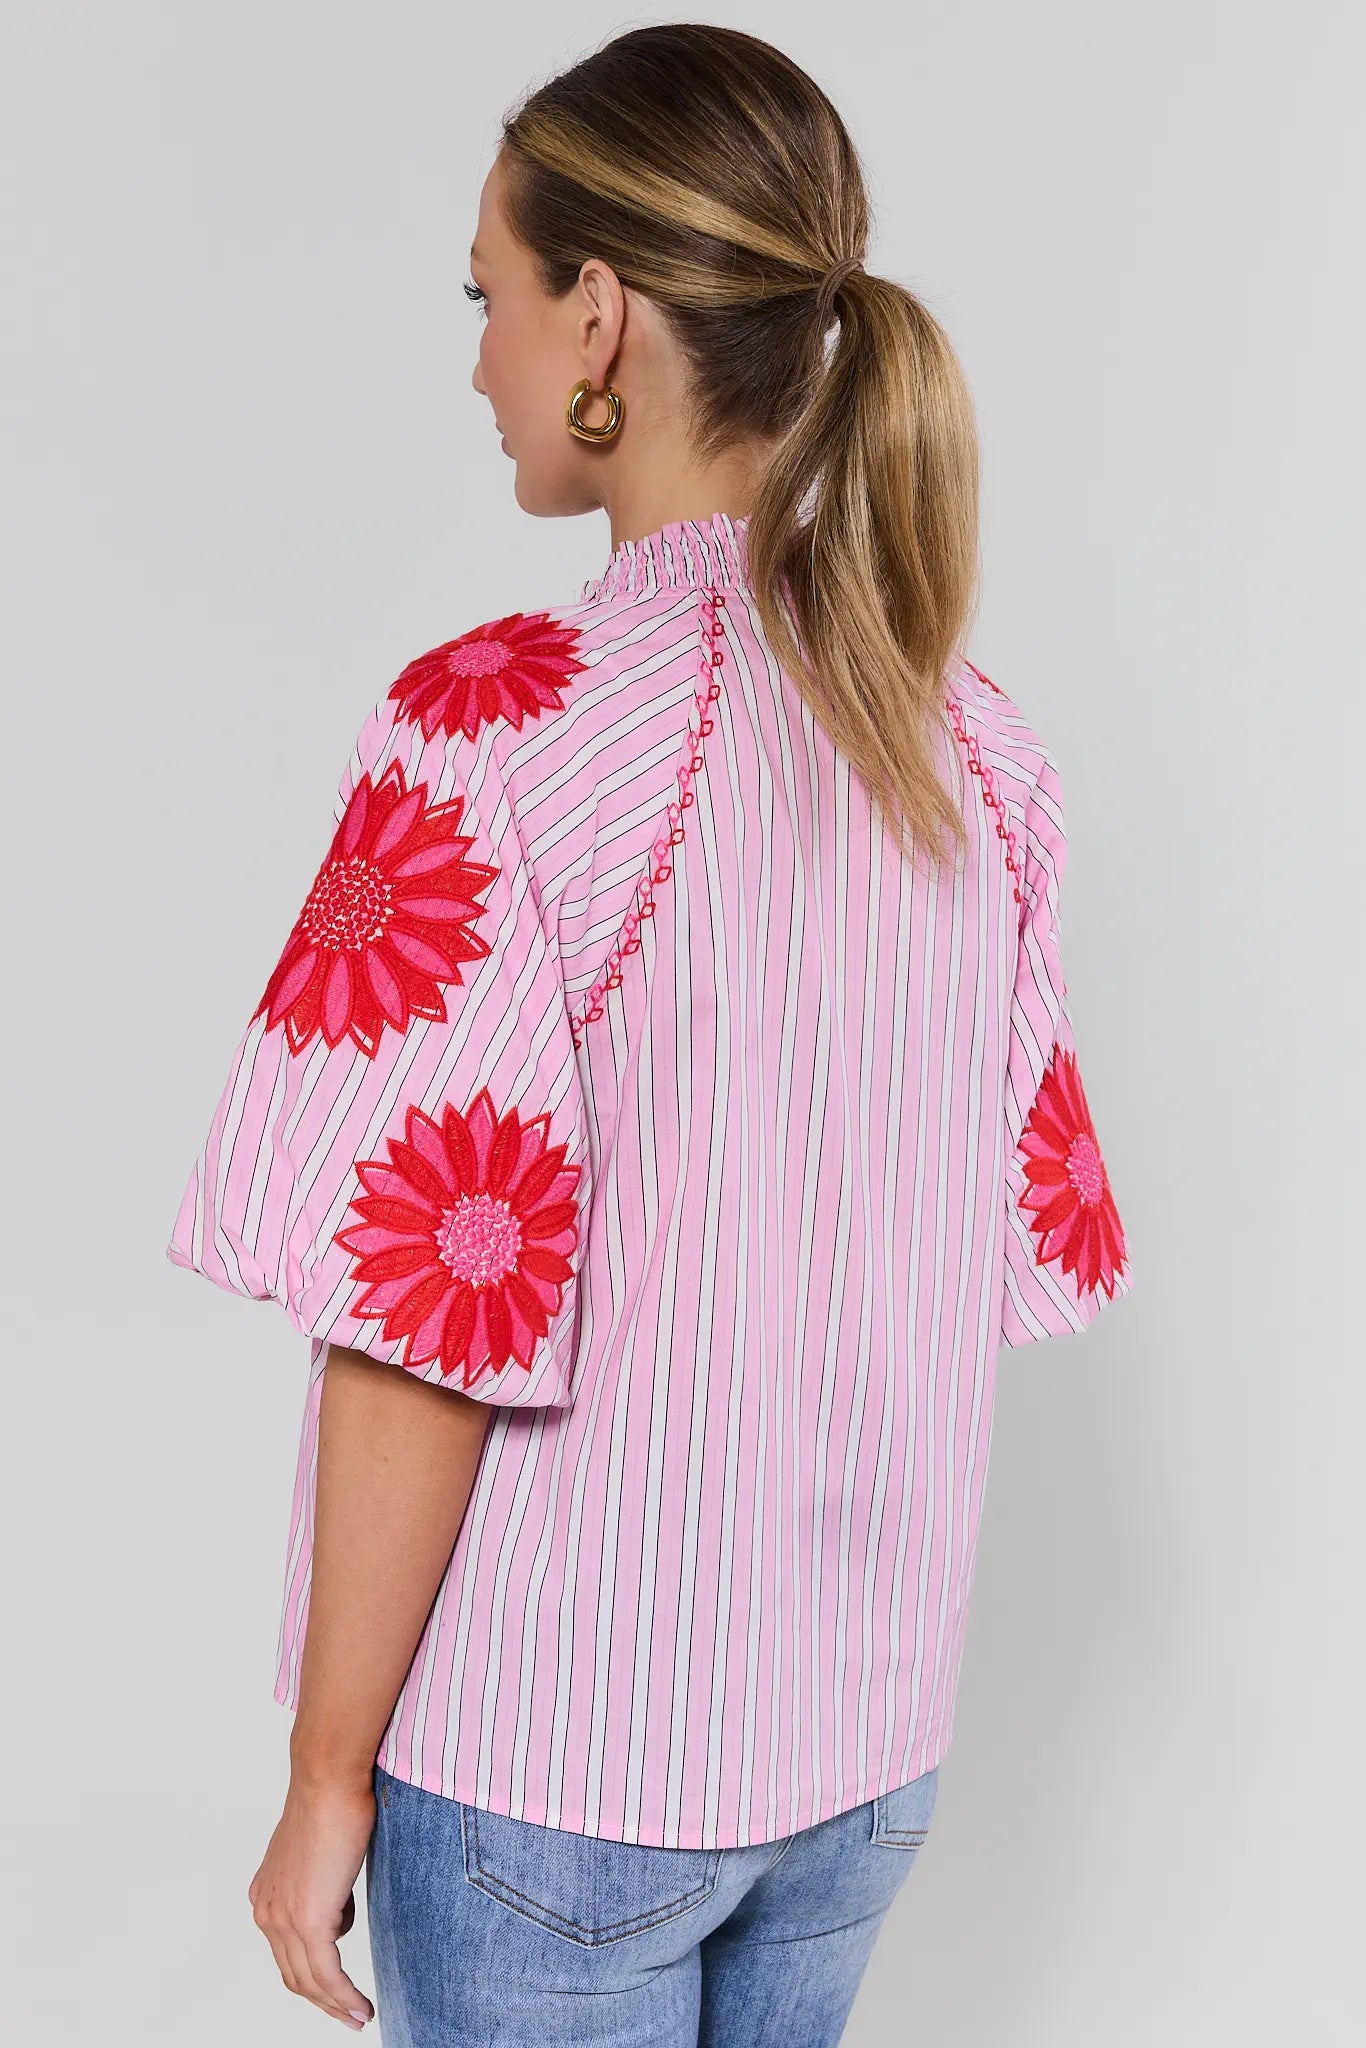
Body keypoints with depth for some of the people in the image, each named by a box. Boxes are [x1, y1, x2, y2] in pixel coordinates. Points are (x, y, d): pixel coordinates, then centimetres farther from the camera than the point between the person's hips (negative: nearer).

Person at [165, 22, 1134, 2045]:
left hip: (551, 1759, -5)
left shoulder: (496, 734, -21)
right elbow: (1018, 1255, 4)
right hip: (870, 1738, 6)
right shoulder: (986, 750, -3)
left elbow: (432, 1315, -21)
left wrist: (328, 1771, -9)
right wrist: (856, 1634, 16)